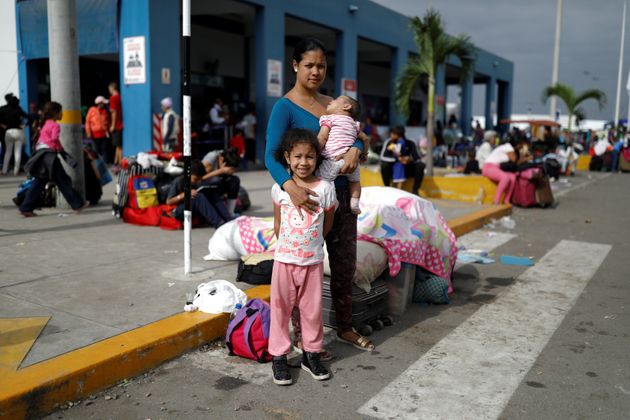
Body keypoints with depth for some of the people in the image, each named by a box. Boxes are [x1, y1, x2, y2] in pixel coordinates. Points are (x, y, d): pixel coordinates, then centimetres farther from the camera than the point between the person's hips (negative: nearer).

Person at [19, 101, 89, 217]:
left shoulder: (46, 124, 19)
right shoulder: (55, 125, -7)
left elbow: (40, 140, 19)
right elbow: (55, 139, -20)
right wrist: (61, 149, -5)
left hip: (41, 153, 9)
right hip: (49, 154, -9)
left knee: (38, 183, 10)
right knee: (63, 181, -2)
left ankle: (26, 208, 10)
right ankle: (78, 204, 5)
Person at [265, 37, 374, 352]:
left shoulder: (332, 103, 12)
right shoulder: (285, 107, -9)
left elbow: (357, 135, 6)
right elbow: (271, 155, -21)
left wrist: (355, 148, -19)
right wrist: (290, 186, -40)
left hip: (341, 193, 7)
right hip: (308, 196, -7)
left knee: (345, 264, 15)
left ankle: (345, 328, 32)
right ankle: (302, 337, 18)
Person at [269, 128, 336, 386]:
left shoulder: (325, 188, -5)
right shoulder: (280, 188, -3)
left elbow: (327, 223, 7)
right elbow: (277, 224, 8)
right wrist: (287, 245, 9)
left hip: (313, 261, 0)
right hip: (284, 260, 0)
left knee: (312, 309, 11)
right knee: (280, 309, 8)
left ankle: (311, 355, 27)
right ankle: (279, 357, 20)